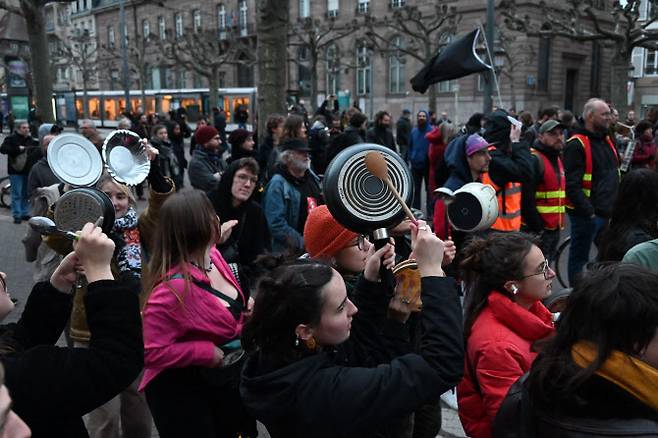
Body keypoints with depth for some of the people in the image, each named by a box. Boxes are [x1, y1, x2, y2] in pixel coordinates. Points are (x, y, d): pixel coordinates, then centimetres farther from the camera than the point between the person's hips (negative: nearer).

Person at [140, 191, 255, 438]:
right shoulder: (174, 287, -32)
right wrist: (207, 352, -27)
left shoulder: (212, 255, -7)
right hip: (183, 390, -8)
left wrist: (247, 312, -5)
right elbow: (150, 352, -31)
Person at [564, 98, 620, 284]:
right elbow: (572, 184, -21)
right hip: (586, 214, -9)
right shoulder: (577, 145, -14)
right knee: (580, 257, 3)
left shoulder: (607, 141, 14)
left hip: (608, 213, 9)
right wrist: (588, 211, -21)